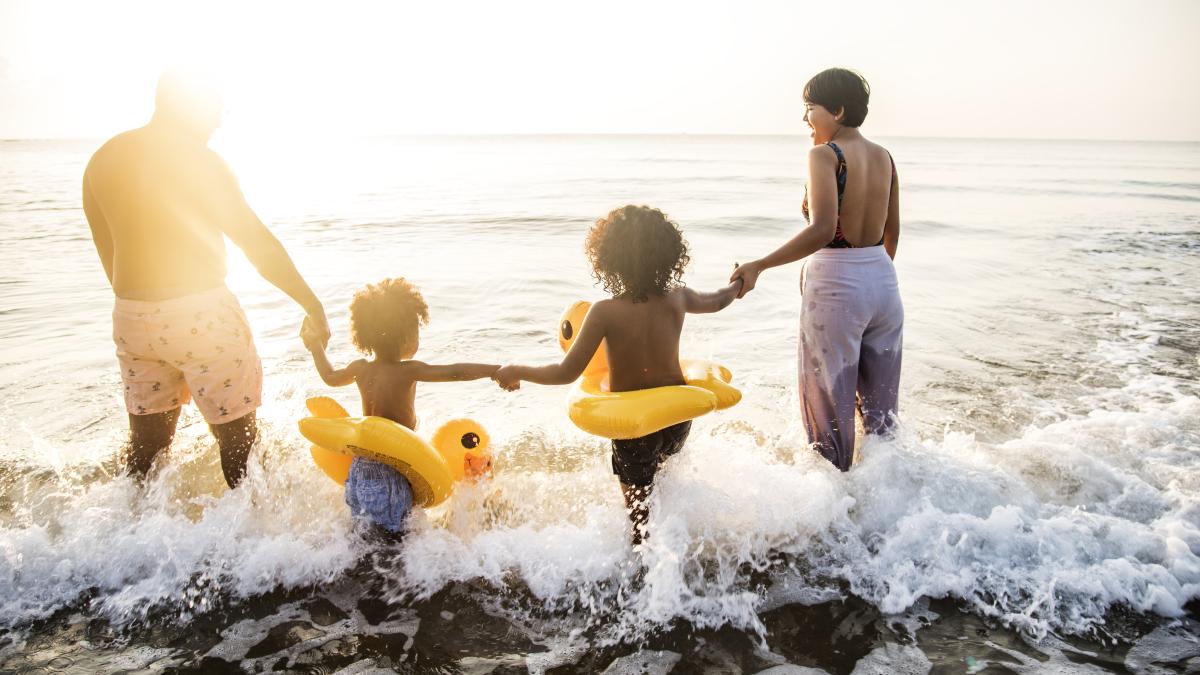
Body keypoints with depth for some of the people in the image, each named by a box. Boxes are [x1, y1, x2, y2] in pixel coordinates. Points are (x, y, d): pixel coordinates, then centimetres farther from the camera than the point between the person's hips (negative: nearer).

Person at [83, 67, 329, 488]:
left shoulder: (102, 160, 10)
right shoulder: (197, 158, -10)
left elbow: (108, 253, 16)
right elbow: (256, 241, -12)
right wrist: (312, 304, -7)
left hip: (130, 316, 7)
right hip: (200, 313, -6)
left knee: (145, 442, 18)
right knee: (238, 436, 5)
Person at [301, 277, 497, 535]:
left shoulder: (360, 368, 3)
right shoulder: (408, 371, -16)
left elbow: (330, 376, 24)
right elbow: (455, 372, -24)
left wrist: (316, 346, 39)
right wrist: (497, 370, -22)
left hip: (362, 464, 7)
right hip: (393, 470, -7)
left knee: (363, 529, 18)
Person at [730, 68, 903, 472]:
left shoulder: (824, 155, -14)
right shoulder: (884, 157, 8)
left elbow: (822, 230, -28)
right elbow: (892, 233, 16)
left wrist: (758, 266, -27)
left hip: (835, 287, -7)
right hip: (883, 282, 7)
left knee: (830, 406, 9)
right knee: (880, 403, 20)